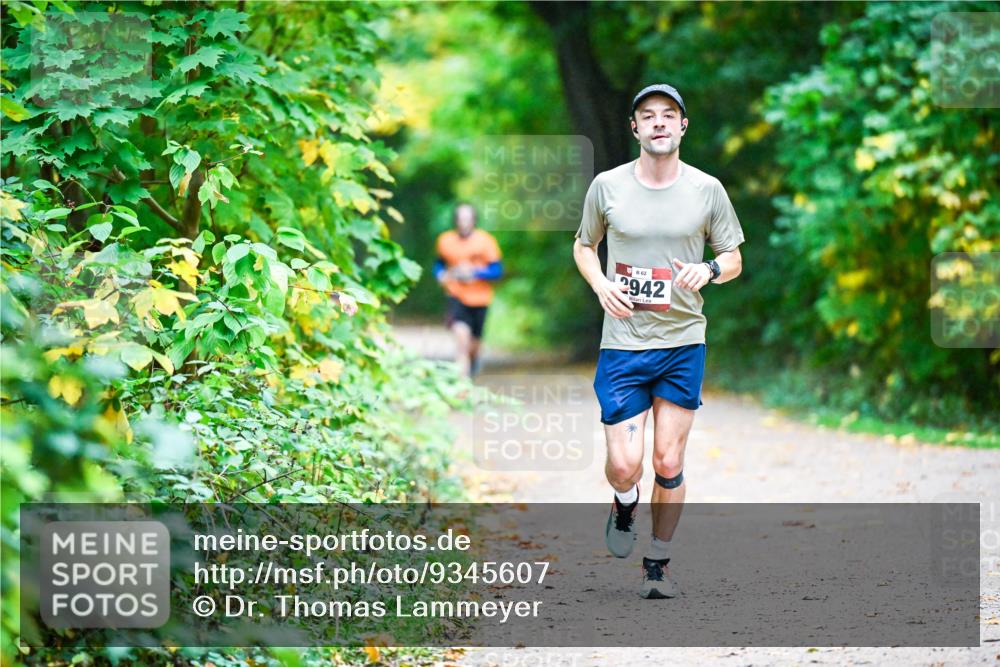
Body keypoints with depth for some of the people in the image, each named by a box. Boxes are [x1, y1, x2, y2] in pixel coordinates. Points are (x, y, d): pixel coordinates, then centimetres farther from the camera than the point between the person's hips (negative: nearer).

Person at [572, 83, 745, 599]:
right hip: (623, 343, -1)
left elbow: (733, 257, 10)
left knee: (669, 465, 3)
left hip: (684, 343, 1)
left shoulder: (707, 189, 0)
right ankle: (625, 502, 28)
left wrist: (708, 270, -13)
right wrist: (600, 284, -5)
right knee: (624, 466, -8)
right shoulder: (607, 186, -1)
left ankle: (658, 563, 20)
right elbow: (583, 245, 15)